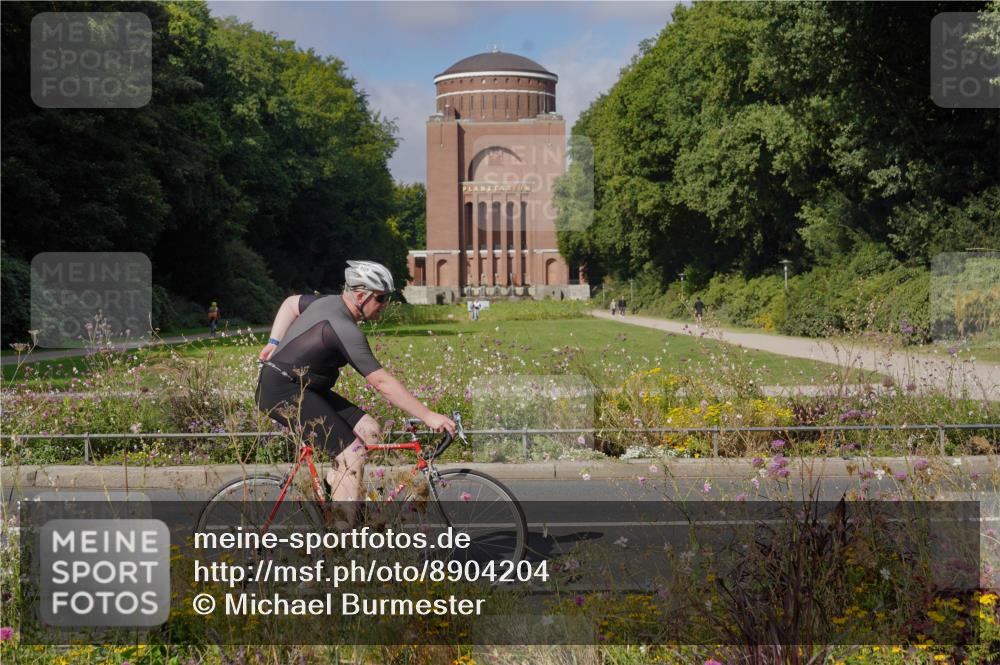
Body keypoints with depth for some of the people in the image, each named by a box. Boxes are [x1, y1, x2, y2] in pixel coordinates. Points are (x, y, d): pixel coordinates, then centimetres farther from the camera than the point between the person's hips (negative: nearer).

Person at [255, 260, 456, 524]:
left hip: (302, 389, 10)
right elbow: (382, 382, -27)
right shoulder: (344, 330, -24)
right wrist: (429, 416, -27)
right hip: (282, 392, -10)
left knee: (369, 430, -1)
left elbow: (291, 303, 25)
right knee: (352, 454, -18)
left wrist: (275, 343, 22)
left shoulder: (329, 302, 6)